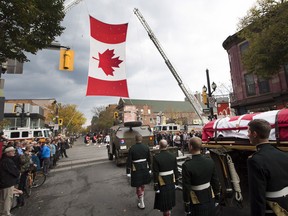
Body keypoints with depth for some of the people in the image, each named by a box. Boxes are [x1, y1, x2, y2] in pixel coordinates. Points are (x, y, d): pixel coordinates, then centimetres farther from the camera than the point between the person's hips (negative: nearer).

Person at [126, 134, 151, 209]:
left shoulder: (132, 148, -15)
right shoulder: (146, 147, -7)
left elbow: (129, 161, -12)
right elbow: (149, 159, 2)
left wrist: (128, 172, -5)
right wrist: (149, 168, 13)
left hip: (136, 169, -3)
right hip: (145, 168, 4)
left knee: (138, 186, 11)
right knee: (143, 184, 23)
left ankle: (141, 203, 21)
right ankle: (141, 198, 42)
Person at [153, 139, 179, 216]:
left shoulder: (156, 157, -21)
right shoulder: (173, 156, -8)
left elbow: (155, 173, -17)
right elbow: (176, 171, 0)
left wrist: (156, 186, -9)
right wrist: (176, 182, 12)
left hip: (162, 183, -4)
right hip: (171, 182, 5)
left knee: (163, 200, 13)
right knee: (169, 199, 24)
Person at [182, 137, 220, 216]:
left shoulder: (187, 165, -26)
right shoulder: (210, 161, -11)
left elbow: (186, 188, -19)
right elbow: (215, 180, 0)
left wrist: (186, 205, -6)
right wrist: (217, 195, 14)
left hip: (197, 201, -4)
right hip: (210, 197, 4)